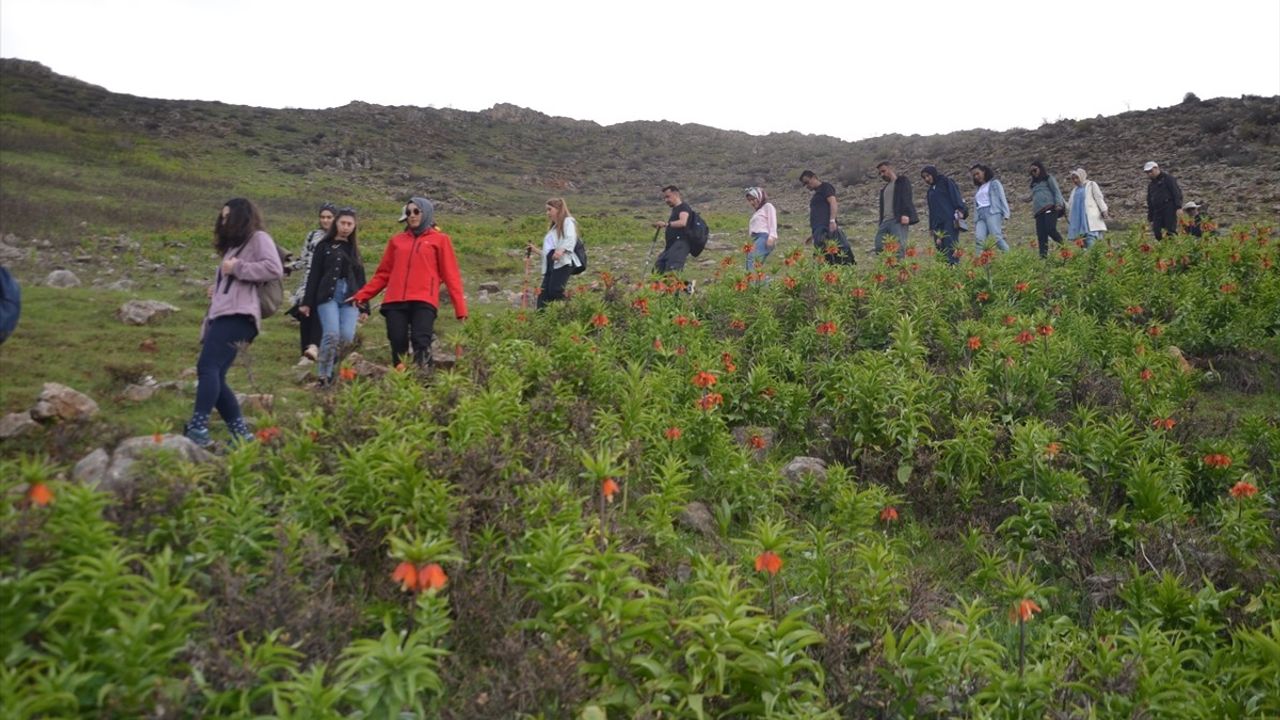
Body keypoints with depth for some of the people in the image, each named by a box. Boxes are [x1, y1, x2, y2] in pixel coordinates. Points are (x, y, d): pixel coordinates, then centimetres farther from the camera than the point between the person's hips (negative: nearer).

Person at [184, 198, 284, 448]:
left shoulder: (259, 238, 4)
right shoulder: (235, 245, 33)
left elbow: (274, 269, -13)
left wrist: (237, 268, -9)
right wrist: (217, 288, 12)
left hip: (237, 316, -10)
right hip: (221, 315, 10)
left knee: (208, 367, -22)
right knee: (214, 375, 2)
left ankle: (198, 429, -28)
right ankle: (240, 433, 3)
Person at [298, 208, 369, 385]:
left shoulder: (354, 249, 21)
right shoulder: (324, 246, 9)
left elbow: (360, 279, 23)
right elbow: (314, 275, 5)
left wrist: (364, 307, 18)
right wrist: (307, 302, -2)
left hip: (350, 298, 3)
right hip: (328, 296, -3)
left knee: (348, 337, -14)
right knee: (332, 334, -19)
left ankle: (344, 373, 3)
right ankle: (324, 375, -8)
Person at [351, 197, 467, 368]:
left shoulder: (440, 240, 10)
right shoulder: (396, 240, 19)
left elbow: (450, 275, 5)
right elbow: (383, 273, 19)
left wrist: (460, 307, -3)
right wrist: (361, 295, 10)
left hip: (424, 302, -3)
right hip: (395, 302, 3)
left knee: (421, 343, -17)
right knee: (398, 345, -2)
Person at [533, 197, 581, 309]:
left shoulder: (567, 221, 6)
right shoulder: (553, 228, 32)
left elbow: (570, 239, -14)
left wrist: (561, 250, -30)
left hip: (562, 263, -9)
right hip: (551, 265, 9)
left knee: (555, 291, -25)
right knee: (543, 295, -3)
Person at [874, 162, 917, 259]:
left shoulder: (902, 180, 10)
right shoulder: (884, 189, 30)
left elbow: (906, 197, -5)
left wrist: (905, 214, -20)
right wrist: (880, 224, 17)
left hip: (898, 220, -7)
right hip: (885, 221, 7)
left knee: (899, 247, -17)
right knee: (879, 247, -8)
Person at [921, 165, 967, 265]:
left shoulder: (946, 182, 7)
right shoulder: (930, 190, 25)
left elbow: (955, 195, -7)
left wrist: (960, 210, -21)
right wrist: (932, 227, 17)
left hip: (949, 220, -6)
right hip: (937, 224, 6)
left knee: (951, 248, -16)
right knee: (941, 249, -3)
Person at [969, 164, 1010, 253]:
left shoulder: (994, 183, 13)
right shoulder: (979, 189, 29)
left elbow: (1002, 198, 3)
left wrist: (1005, 214, -10)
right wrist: (975, 222, 12)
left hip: (993, 212, -5)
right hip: (981, 216, 5)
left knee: (997, 237, -20)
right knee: (979, 239, -18)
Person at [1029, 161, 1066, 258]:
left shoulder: (1048, 178, 13)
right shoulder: (1034, 184, 29)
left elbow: (1056, 191, 2)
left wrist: (1058, 204, -13)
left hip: (1050, 208, -6)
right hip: (1039, 211, 6)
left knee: (1051, 230, -23)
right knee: (1041, 235, -8)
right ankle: (1043, 255, -14)